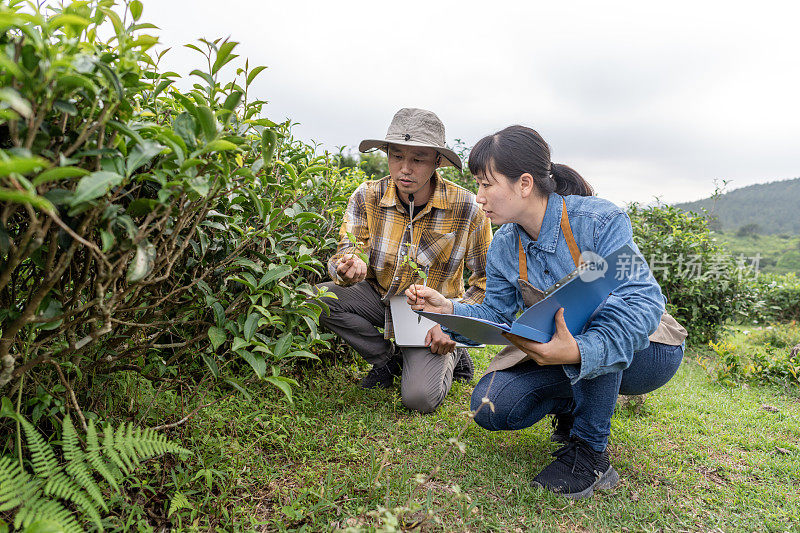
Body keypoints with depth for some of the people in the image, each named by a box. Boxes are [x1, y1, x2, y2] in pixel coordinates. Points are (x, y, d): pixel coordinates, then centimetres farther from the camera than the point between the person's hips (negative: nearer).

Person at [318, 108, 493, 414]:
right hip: (381, 296, 3)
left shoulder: (466, 208, -17)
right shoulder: (367, 197, -12)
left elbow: (487, 280, -7)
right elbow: (345, 253, -12)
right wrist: (350, 269, -38)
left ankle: (450, 357, 15)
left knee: (419, 397, -22)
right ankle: (388, 358, 1)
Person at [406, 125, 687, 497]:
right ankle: (575, 405, 14)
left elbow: (644, 303, -35)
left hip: (642, 351, -4)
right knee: (490, 406, -17)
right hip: (558, 350, 5)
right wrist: (448, 309, -21)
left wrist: (580, 351, -53)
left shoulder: (600, 221, -25)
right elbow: (496, 315, -1)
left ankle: (590, 452, -18)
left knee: (594, 312, -39)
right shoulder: (503, 247, -6)